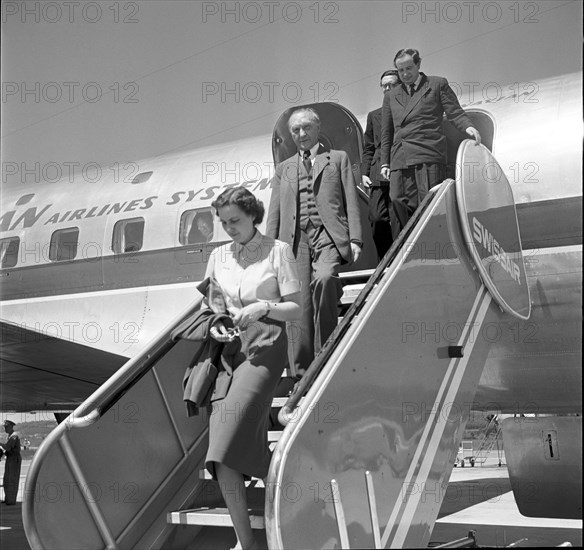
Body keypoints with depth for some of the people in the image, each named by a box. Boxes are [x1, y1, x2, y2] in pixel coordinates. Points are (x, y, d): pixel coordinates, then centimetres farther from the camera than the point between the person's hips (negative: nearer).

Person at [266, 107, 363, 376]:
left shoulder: (338, 159, 18)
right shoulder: (283, 168, 26)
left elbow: (351, 202, 10)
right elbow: (274, 213, 20)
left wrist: (355, 240, -2)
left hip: (328, 235, -3)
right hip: (296, 238, 3)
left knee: (324, 279, -31)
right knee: (300, 303, -6)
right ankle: (302, 371, -1)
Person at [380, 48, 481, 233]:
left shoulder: (438, 84, 15)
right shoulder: (390, 96, 24)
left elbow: (455, 113, 7)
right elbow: (386, 133, 24)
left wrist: (468, 126, -14)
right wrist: (384, 162, 15)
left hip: (428, 156, -4)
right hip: (399, 160, 4)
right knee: (398, 201, -11)